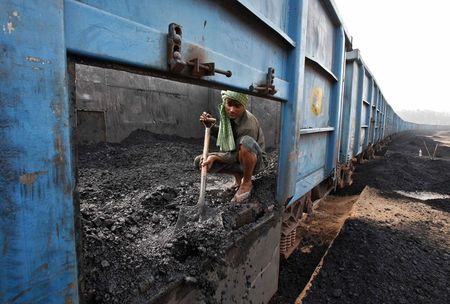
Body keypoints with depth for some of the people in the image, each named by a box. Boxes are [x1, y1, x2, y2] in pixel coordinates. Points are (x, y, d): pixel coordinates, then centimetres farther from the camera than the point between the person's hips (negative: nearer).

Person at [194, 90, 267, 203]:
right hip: (234, 157, 6)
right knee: (200, 162, -11)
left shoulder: (249, 124, -29)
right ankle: (238, 175, 8)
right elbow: (223, 134, 9)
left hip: (255, 161, -6)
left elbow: (238, 155, -23)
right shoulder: (227, 115, -8)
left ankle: (247, 182, -14)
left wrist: (214, 156, -32)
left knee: (246, 141, -41)